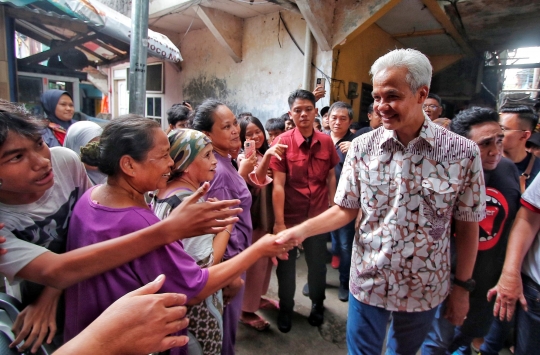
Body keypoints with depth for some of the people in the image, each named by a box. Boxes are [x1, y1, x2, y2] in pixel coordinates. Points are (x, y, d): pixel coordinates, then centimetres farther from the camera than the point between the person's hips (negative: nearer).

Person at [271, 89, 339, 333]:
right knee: (286, 266, 15)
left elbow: (331, 178, 7)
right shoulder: (282, 142, -13)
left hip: (318, 216, 3)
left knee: (318, 263, 18)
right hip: (290, 217, -2)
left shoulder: (326, 142, -2)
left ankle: (317, 303, 47)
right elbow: (278, 185, -15)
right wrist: (279, 222, -16)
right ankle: (285, 308, 41)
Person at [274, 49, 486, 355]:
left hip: (425, 289, 1)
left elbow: (467, 225, -4)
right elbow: (346, 210, -5)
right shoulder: (362, 148, -10)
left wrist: (462, 286, 2)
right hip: (368, 282, 0)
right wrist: (301, 230, -19)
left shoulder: (463, 153, -13)